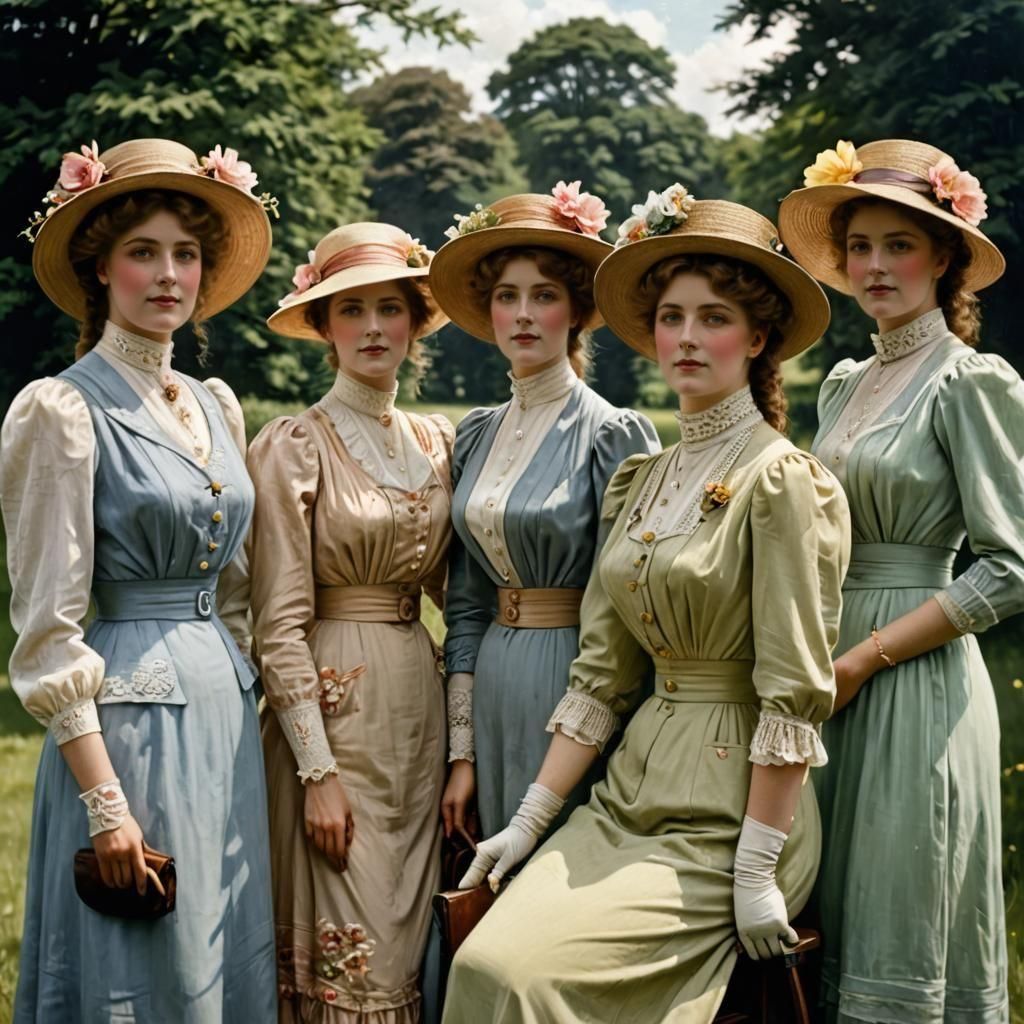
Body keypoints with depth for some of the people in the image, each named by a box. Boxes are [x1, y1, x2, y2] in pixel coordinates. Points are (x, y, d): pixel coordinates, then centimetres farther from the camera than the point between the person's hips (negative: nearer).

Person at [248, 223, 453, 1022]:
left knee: (410, 947, 10)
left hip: (421, 710, 5)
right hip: (332, 711, -5)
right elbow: (279, 624, -10)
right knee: (351, 957, -2)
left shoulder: (438, 443, 9)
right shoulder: (291, 447, -7)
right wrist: (318, 769, -14)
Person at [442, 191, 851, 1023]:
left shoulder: (782, 479, -11)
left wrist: (757, 875, -15)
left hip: (730, 810, -6)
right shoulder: (641, 483, 11)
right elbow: (601, 675, 10)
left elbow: (795, 691, -14)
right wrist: (530, 819, 4)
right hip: (632, 791, 6)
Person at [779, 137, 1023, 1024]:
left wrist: (863, 660, -15)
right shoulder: (844, 385, 13)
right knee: (836, 930, 12)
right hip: (830, 674, 7)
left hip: (915, 679, -7)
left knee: (901, 948, 0)